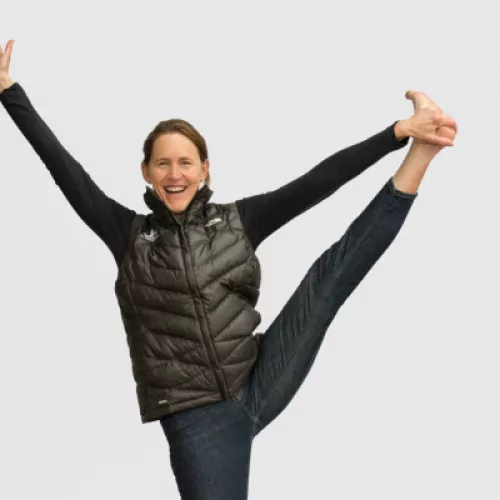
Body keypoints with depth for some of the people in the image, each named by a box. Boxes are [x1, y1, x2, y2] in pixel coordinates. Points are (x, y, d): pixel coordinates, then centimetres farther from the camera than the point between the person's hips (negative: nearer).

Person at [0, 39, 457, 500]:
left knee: (334, 271, -8)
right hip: (196, 417, -1)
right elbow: (62, 166, -2)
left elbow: (317, 181, -4)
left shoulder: (237, 220, 4)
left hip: (259, 386, 1)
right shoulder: (130, 234, 3)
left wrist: (401, 132, -11)